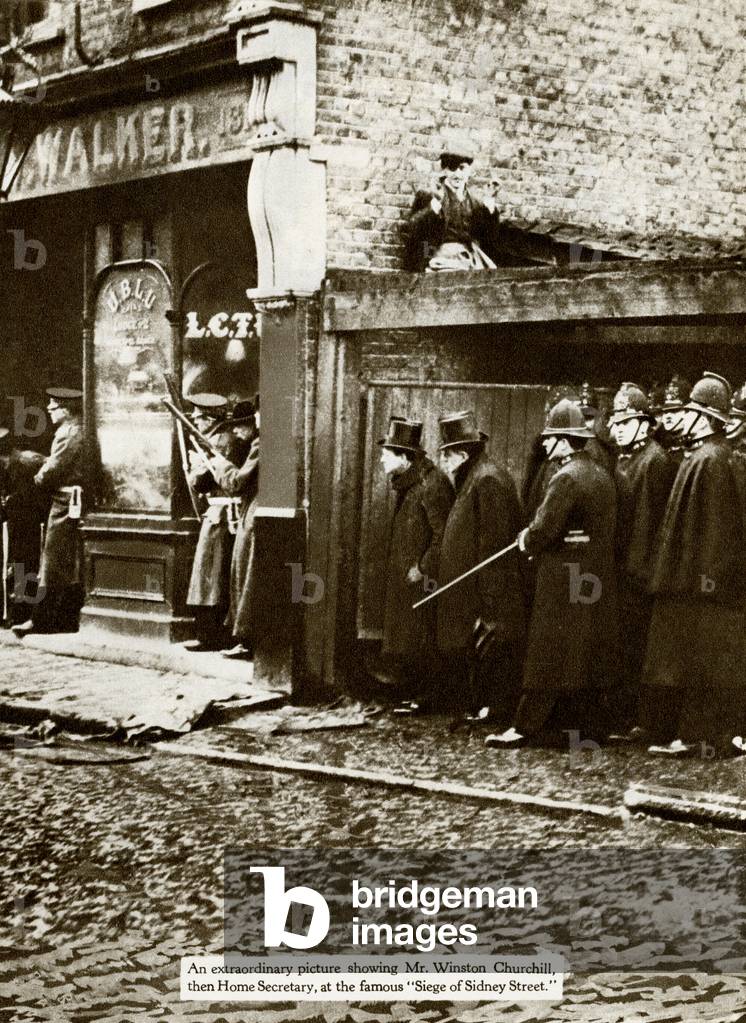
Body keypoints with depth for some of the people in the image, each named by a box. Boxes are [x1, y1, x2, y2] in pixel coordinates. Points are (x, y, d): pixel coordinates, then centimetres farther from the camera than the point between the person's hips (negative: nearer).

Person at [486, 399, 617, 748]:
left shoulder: (566, 478, -16)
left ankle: (524, 728, -3)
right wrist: (534, 538, 14)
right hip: (596, 579, 8)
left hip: (563, 581, -8)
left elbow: (543, 530, -22)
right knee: (588, 652, 12)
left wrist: (526, 542, 0)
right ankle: (587, 723, 17)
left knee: (548, 656, -6)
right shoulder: (603, 476, 11)